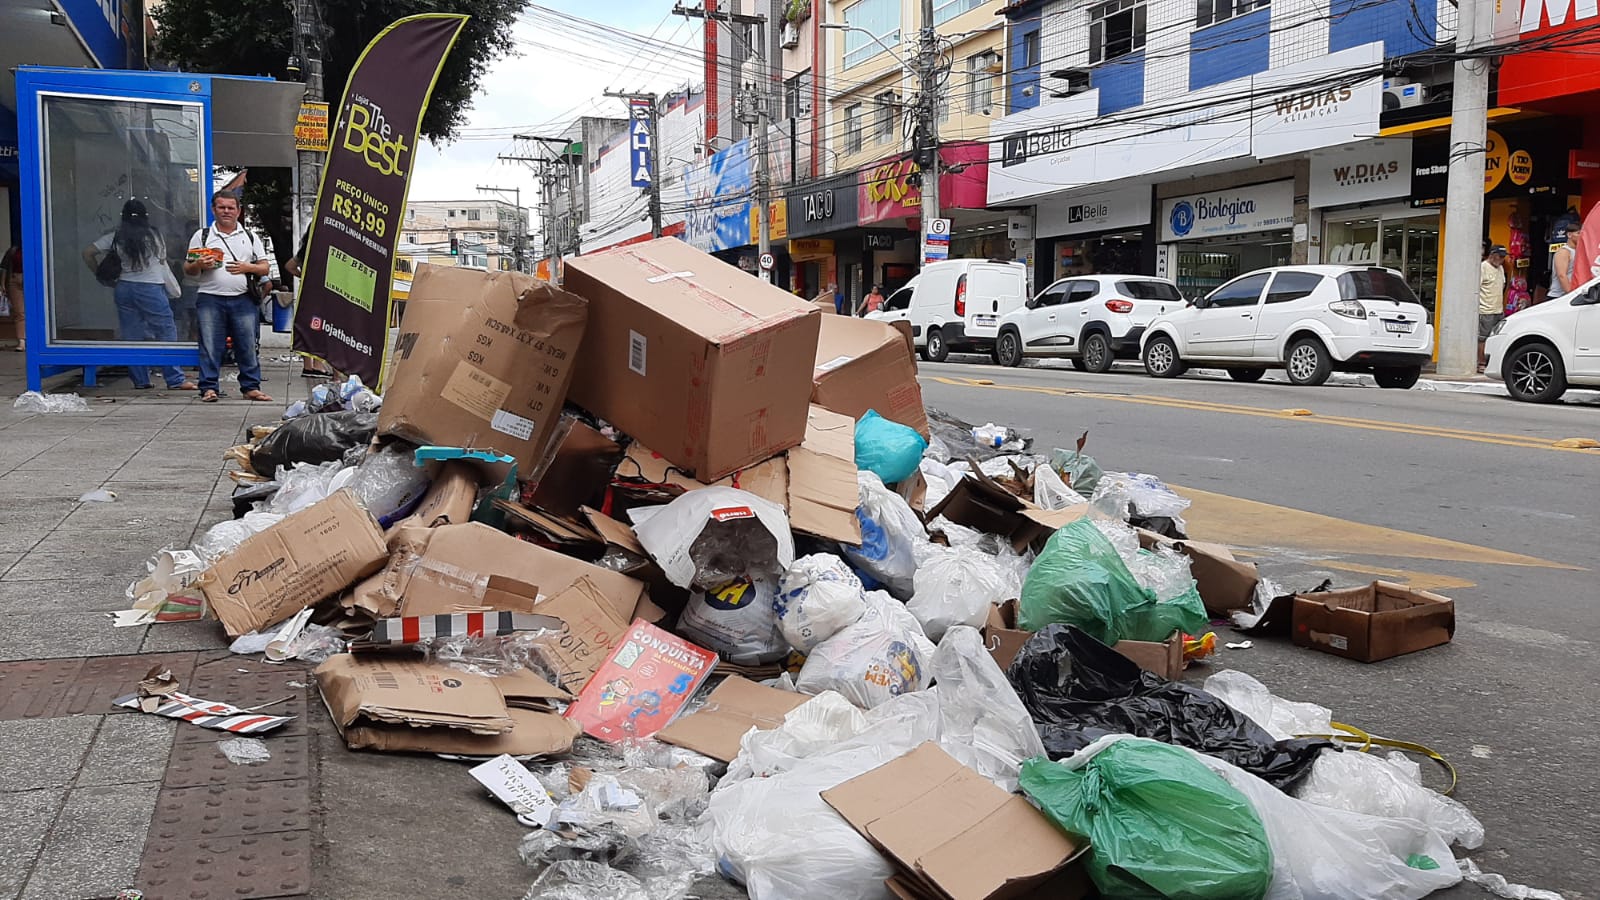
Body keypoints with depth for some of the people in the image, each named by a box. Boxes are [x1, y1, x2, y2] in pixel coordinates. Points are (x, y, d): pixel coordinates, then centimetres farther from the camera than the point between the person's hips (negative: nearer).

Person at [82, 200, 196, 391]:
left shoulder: (115, 237, 5)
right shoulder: (153, 236, -2)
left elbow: (88, 253, 6)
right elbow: (162, 263, 5)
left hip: (123, 288, 4)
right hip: (150, 288, -4)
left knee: (132, 335, 9)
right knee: (166, 332, -2)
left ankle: (140, 380, 11)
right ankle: (175, 380, -7)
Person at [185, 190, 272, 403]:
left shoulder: (249, 237, 15)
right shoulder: (202, 236, 12)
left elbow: (265, 267, 11)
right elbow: (187, 269, 13)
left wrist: (247, 267, -8)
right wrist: (198, 265, -9)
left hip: (243, 299, 1)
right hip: (210, 299, -1)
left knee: (248, 346, 1)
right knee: (210, 346, -2)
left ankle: (251, 387, 9)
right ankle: (209, 388, 2)